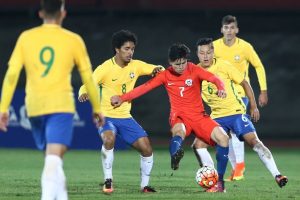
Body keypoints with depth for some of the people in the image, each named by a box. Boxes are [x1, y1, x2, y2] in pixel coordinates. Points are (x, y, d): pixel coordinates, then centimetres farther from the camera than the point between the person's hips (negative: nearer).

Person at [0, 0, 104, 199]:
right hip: (61, 105, -3)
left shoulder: (26, 38, 6)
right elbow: (88, 77, 6)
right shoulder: (73, 40, 2)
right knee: (54, 158, -12)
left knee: (52, 158, 20)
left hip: (34, 107, 3)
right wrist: (97, 108, 17)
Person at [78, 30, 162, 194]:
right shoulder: (105, 68, -13)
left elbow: (157, 70, 8)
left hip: (125, 117, 5)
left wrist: (157, 70, -16)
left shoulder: (136, 65, 1)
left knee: (146, 149, -6)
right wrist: (83, 93, -40)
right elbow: (87, 86, -17)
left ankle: (145, 185, 15)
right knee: (109, 139, -35)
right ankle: (108, 181, -20)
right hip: (107, 116, -5)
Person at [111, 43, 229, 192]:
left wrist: (220, 88, -37)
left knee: (223, 138, -16)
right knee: (179, 132, -38)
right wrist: (122, 98, -14)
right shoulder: (165, 75, 0)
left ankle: (219, 180, -4)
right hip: (179, 117, -1)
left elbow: (213, 79, -14)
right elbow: (144, 87, -5)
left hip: (198, 116, 1)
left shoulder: (194, 70, -2)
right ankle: (175, 156, -72)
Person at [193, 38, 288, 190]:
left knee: (253, 141, -19)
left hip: (236, 111, -4)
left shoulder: (223, 66, -10)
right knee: (198, 144, -10)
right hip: (217, 117, 4)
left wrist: (253, 106, -2)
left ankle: (276, 175, -18)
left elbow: (244, 83, -1)